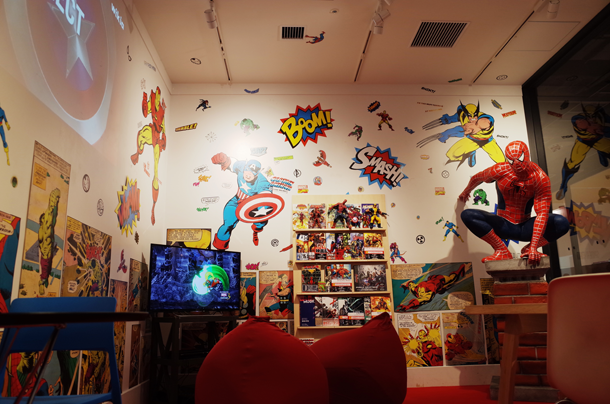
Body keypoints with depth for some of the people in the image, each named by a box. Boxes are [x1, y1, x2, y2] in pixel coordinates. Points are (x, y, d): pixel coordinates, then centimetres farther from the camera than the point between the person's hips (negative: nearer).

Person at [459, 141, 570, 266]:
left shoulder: (540, 178, -16)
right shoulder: (500, 171, -14)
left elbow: (542, 213, -22)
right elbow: (476, 178, 8)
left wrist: (533, 247, -31)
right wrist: (466, 192, 29)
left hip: (525, 228, 0)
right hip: (503, 226, 1)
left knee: (562, 223, -27)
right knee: (468, 215, -27)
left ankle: (529, 249, -5)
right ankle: (502, 251, -17)